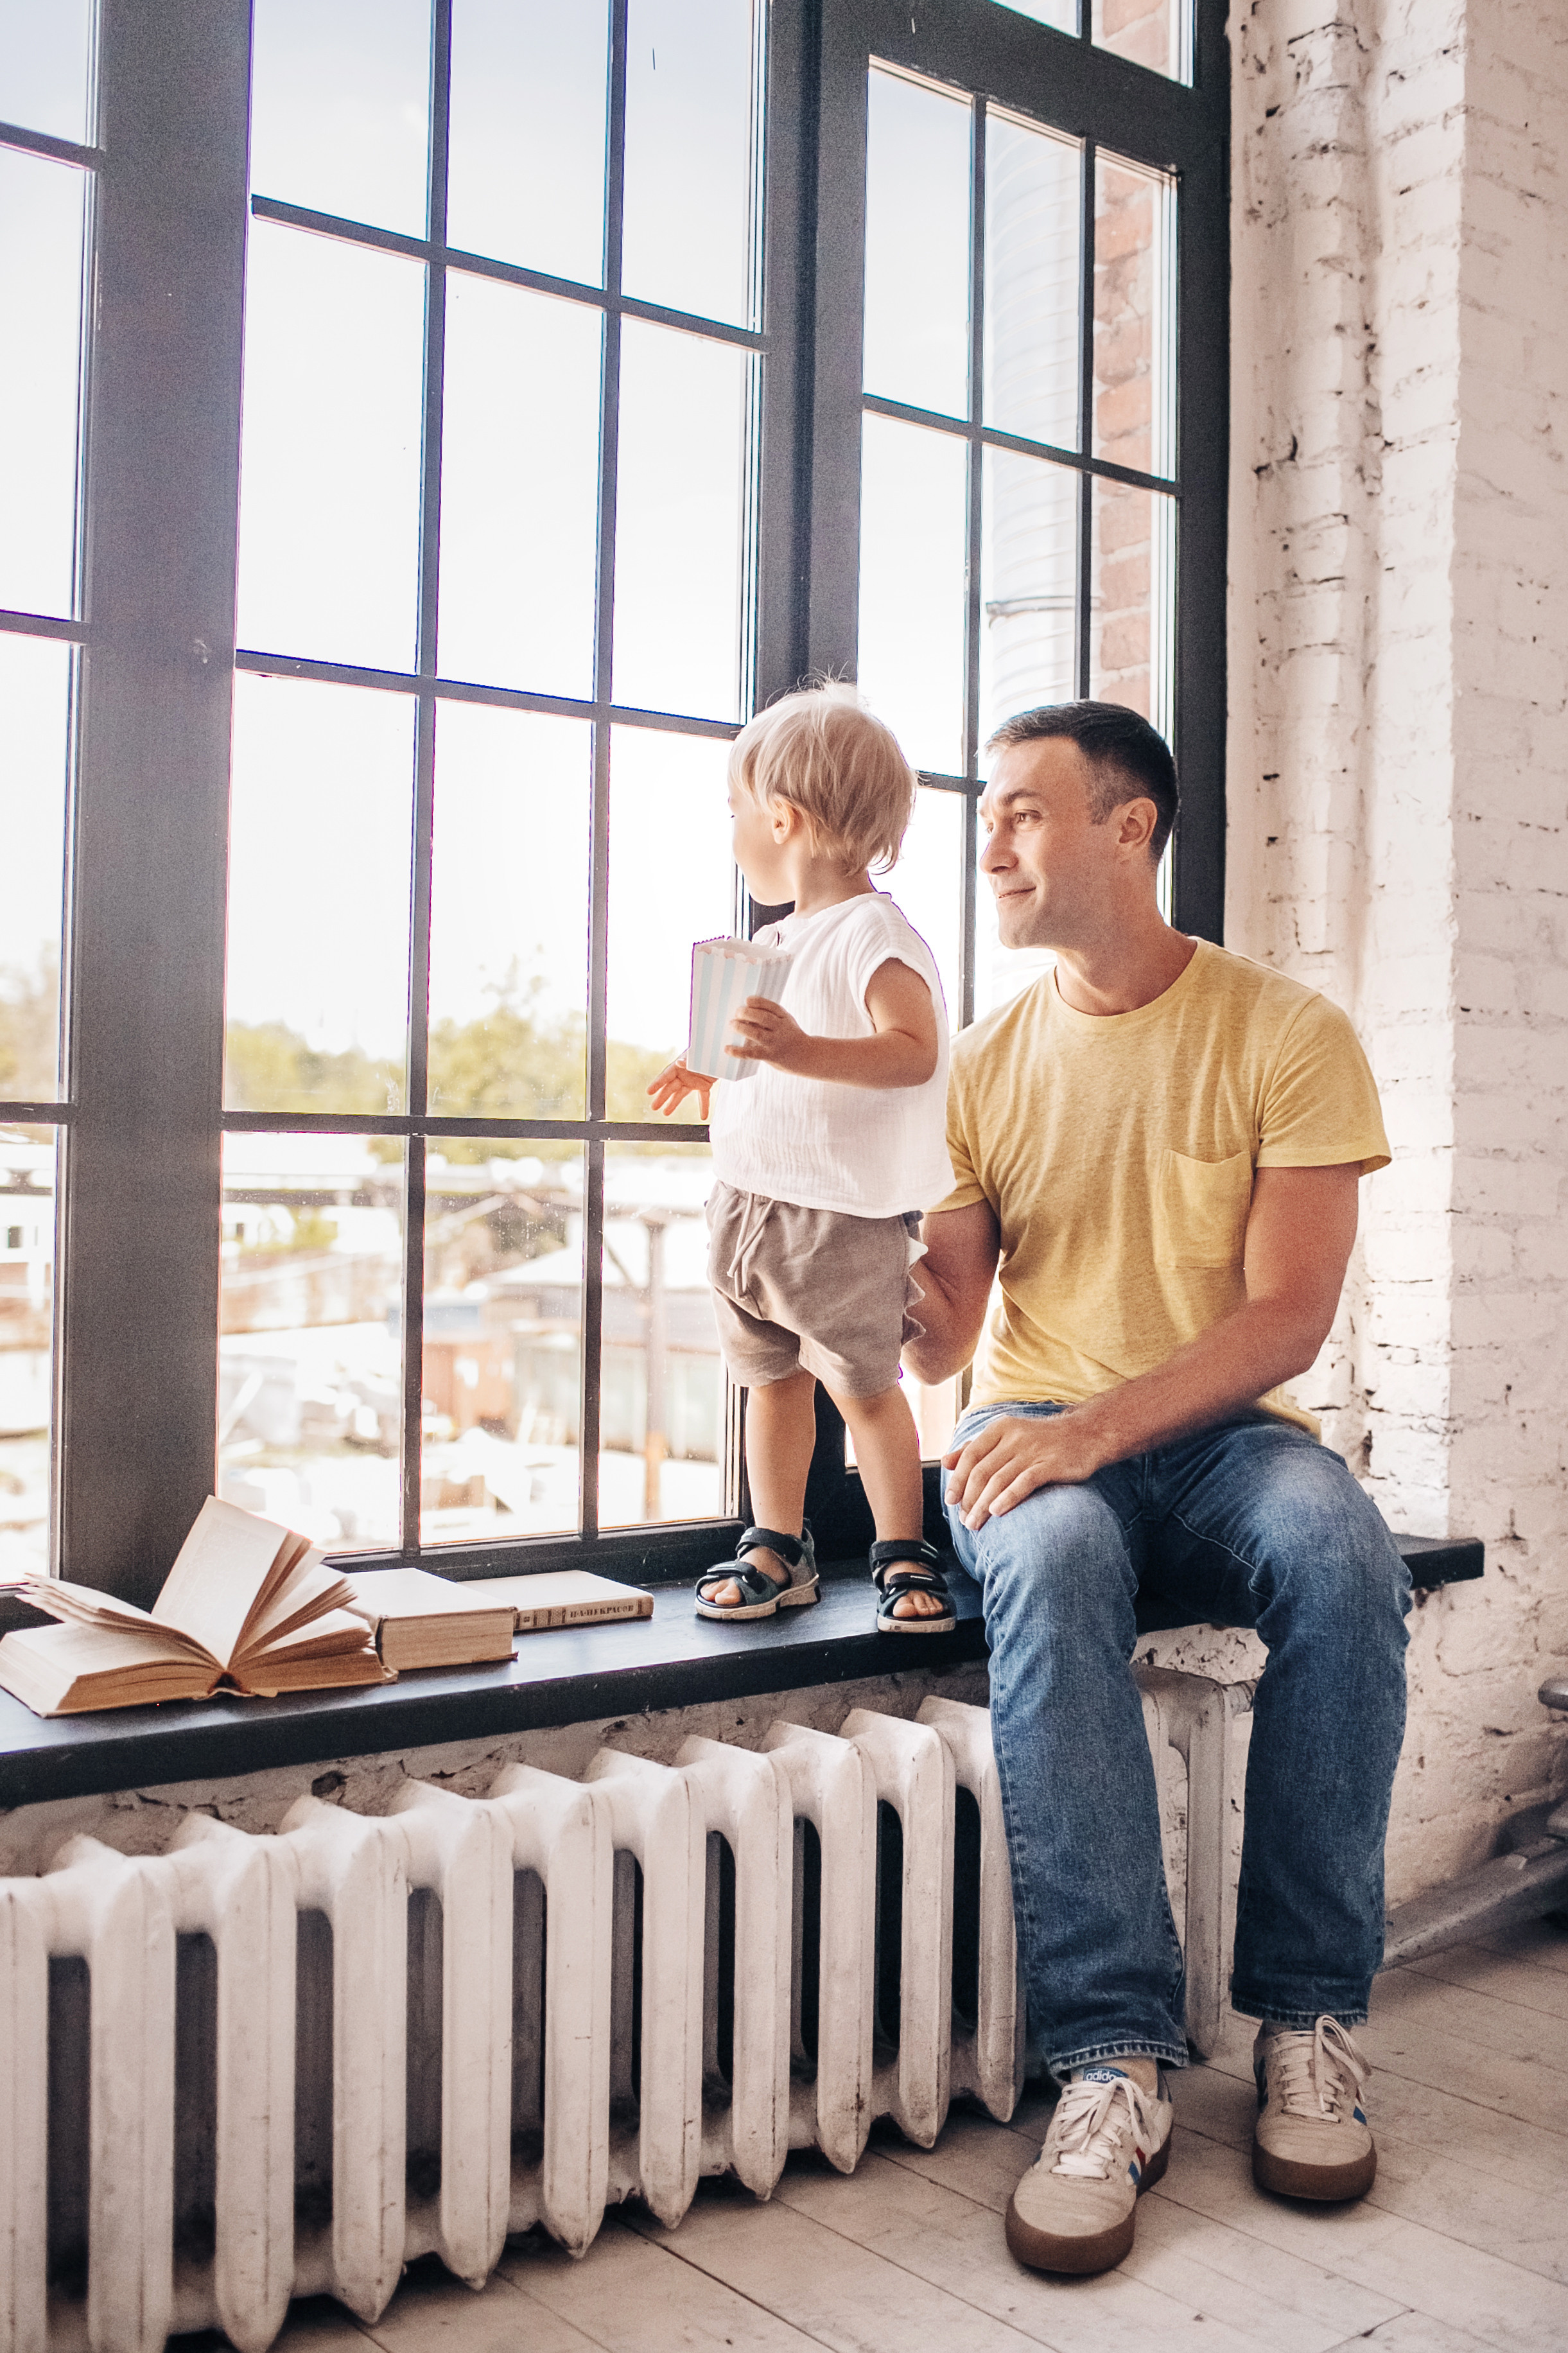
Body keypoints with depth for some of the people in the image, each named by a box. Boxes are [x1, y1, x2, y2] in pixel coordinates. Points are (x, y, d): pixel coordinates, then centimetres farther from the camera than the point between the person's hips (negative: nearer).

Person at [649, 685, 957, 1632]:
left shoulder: (875, 933, -13)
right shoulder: (779, 942, 15)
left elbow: (913, 1050, -27)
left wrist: (800, 1050, -36)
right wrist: (712, 1082, 18)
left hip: (844, 1215, -8)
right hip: (753, 1200, 8)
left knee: (863, 1385, 1)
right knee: (771, 1380, 14)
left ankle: (904, 1555, 16)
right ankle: (779, 1548, 26)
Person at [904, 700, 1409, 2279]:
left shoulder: (1284, 1034, -2)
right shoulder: (984, 1065, 7)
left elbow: (1287, 1316, -10)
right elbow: (941, 1341, 4)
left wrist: (1097, 1427, -24)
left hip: (1221, 1434, -1)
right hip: (1038, 1441, 1)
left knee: (1339, 1557, -34)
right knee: (1046, 1565, -34)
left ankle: (1309, 2016, -17)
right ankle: (1115, 2054, -29)